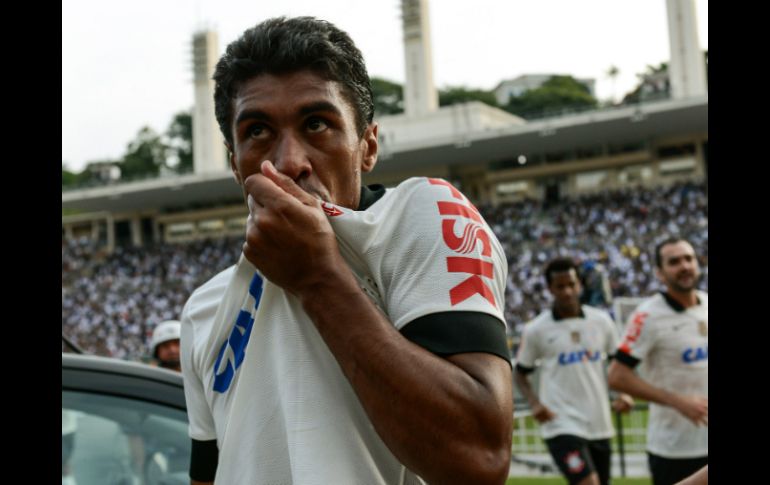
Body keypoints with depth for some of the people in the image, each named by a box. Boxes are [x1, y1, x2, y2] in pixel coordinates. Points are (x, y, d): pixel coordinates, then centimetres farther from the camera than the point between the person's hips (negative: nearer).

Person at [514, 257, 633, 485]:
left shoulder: (601, 320, 3)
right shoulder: (536, 330, -4)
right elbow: (520, 373, 6)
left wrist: (624, 394, -3)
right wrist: (534, 402, -12)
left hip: (599, 424, 5)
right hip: (562, 425, -4)